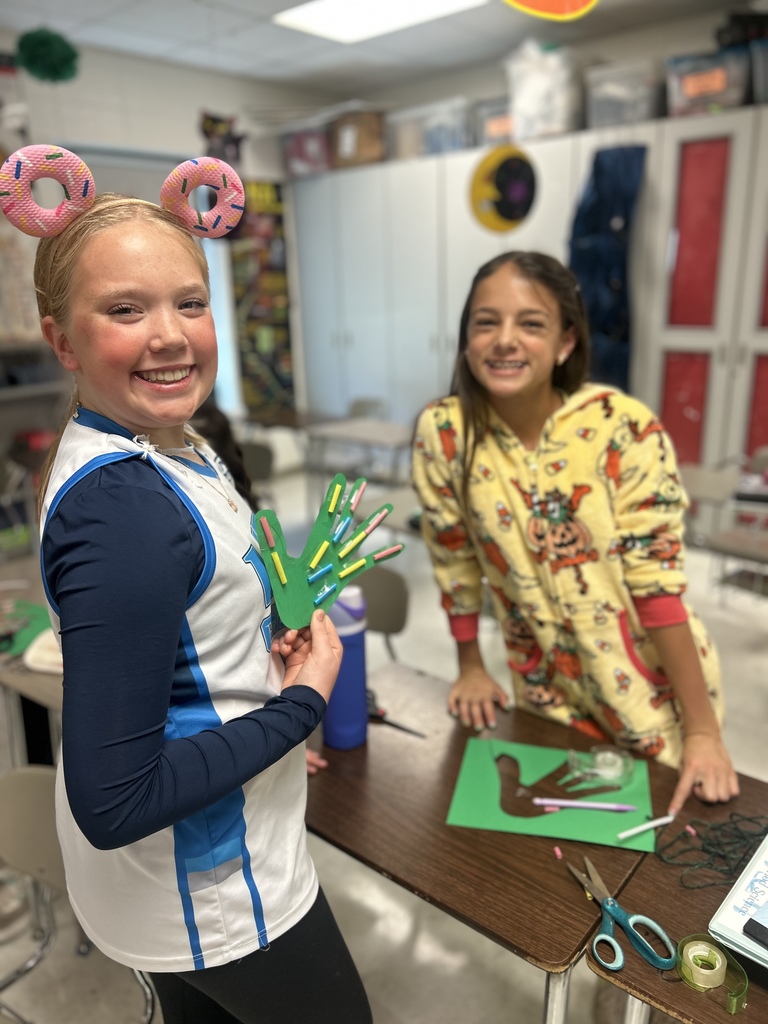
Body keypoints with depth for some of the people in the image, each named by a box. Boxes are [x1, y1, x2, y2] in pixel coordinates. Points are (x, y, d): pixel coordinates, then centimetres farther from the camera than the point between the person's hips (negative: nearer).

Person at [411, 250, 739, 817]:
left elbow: (657, 583, -19)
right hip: (547, 691, 2)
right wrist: (471, 670, 5)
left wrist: (702, 730, -16)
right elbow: (454, 561, -5)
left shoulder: (625, 428, -21)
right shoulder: (442, 432, -15)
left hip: (658, 687, -1)